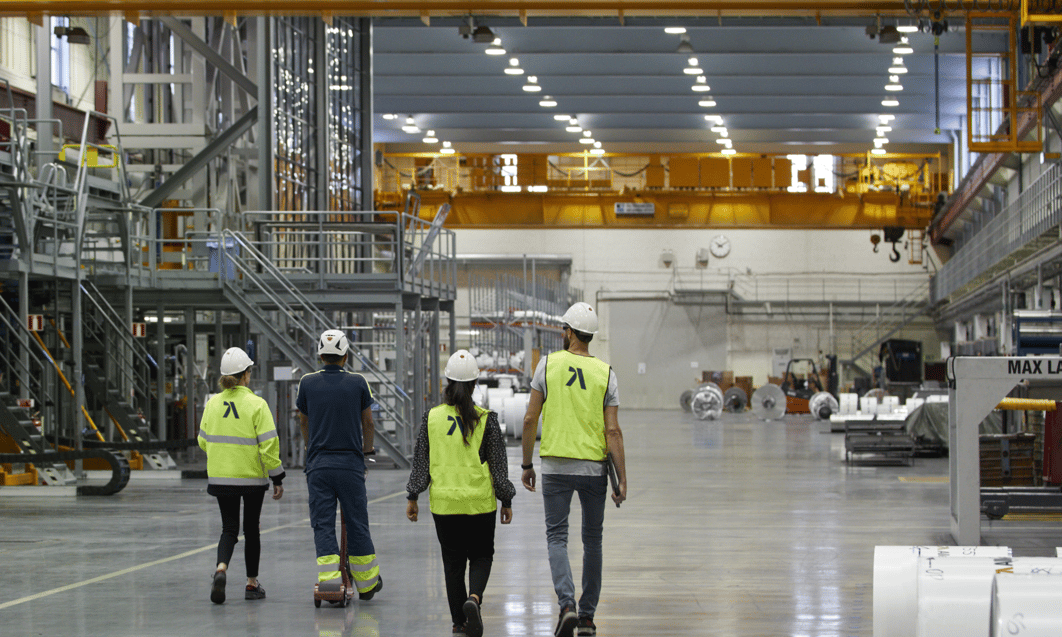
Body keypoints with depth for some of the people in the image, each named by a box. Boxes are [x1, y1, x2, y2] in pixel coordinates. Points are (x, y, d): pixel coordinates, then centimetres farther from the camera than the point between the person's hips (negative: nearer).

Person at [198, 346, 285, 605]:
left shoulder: (212, 404, -1)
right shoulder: (256, 405, -13)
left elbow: (204, 441, 8)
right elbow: (268, 445, -15)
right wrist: (277, 479, -8)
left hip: (220, 476, 3)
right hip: (253, 476, -3)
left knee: (229, 528, 8)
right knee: (251, 528, 12)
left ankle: (221, 568, -20)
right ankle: (252, 584, 19)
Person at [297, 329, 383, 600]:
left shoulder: (307, 383, 0)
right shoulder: (358, 382, -1)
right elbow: (367, 421, 12)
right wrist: (367, 448, 30)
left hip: (318, 464, 0)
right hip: (351, 463, 0)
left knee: (322, 524, 3)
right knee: (357, 522, 9)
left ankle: (328, 576, -11)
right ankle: (367, 583, 19)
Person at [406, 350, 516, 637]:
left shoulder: (432, 418, -2)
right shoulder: (486, 419, -6)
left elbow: (420, 463, 2)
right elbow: (499, 465, -2)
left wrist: (412, 498, 11)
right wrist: (506, 501, 7)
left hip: (444, 502, 1)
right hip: (480, 501, -1)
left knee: (453, 561, 12)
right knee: (481, 556, 13)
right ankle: (474, 598, -15)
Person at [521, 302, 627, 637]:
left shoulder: (548, 364, -2)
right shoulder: (605, 373, 0)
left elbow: (530, 418, -2)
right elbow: (613, 431, -5)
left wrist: (526, 465, 8)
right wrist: (622, 479, -2)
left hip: (556, 466, -1)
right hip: (594, 467, 1)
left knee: (557, 537, 3)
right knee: (592, 540, 13)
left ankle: (567, 604, -18)